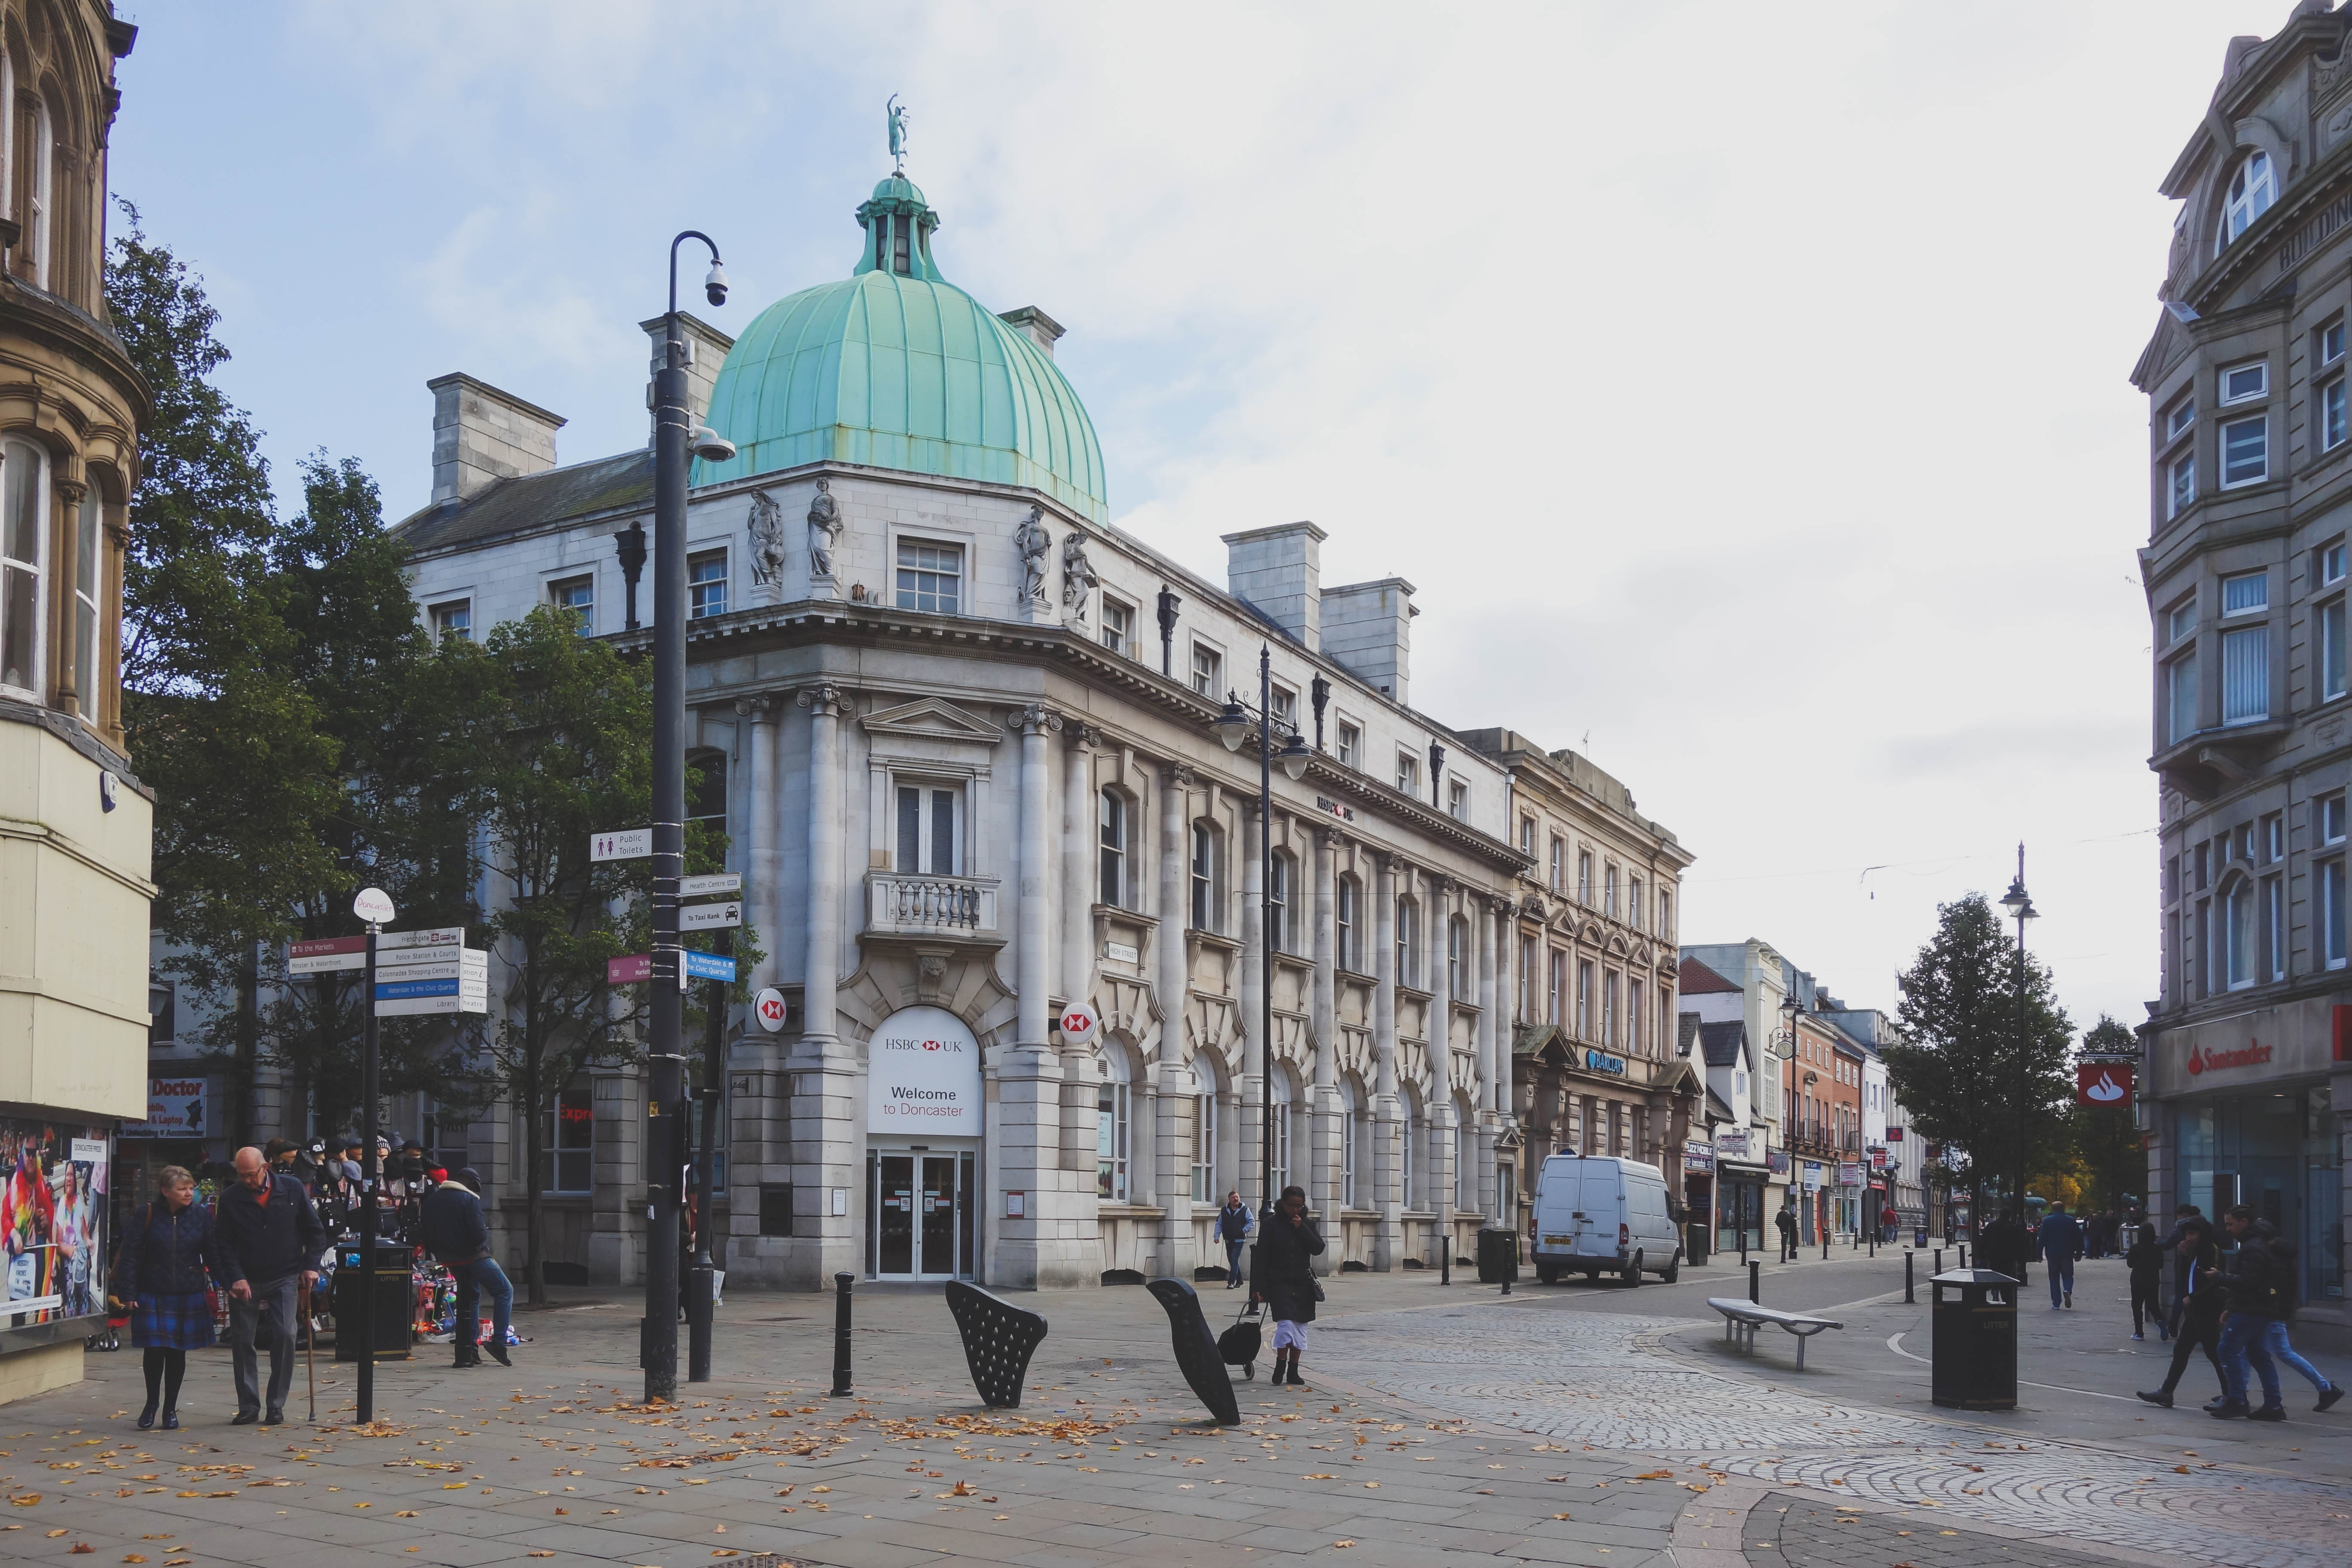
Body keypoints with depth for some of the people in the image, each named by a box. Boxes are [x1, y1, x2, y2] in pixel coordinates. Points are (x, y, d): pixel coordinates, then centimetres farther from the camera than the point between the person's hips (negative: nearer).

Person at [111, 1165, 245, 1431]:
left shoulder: (201, 1215, 2)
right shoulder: (146, 1215, -4)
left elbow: (214, 1255, 4)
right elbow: (130, 1256, -3)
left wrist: (231, 1281, -7)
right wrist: (127, 1294, -9)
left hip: (189, 1296, 2)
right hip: (152, 1296, -2)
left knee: (177, 1353, 6)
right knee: (154, 1350, -2)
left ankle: (171, 1409, 21)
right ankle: (152, 1403, 22)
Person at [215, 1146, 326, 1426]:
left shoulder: (292, 1188, -2)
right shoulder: (230, 1198, -3)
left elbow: (315, 1231, 6)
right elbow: (225, 1244, 0)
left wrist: (310, 1266, -3)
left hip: (284, 1279, -1)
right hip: (245, 1282, 1)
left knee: (285, 1337, -9)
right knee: (241, 1341, 1)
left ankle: (276, 1406, 1)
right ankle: (249, 1407, 13)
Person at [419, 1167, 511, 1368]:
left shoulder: (432, 1199, 8)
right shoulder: (469, 1199, -14)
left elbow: (425, 1231, 11)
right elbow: (478, 1235, -21)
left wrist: (439, 1253, 19)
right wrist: (485, 1228, 1)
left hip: (451, 1260, 7)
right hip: (474, 1256, -7)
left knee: (467, 1300, 20)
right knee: (504, 1291, 3)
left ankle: (467, 1352, 15)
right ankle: (498, 1342, -6)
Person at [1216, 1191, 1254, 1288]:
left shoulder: (1245, 1210, -2)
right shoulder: (1224, 1211, 7)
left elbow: (1252, 1223, 1)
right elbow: (1219, 1224, 9)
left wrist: (1244, 1231, -10)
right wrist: (1217, 1236, -2)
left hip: (1239, 1240, -4)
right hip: (1228, 1240, 4)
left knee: (1234, 1260, -13)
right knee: (1232, 1261, 12)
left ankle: (1231, 1282, -13)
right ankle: (1239, 1280, 27)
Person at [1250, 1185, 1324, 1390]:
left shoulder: (1308, 1224, 6)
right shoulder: (1271, 1224, -4)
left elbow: (1318, 1248, -6)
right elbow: (1260, 1256, -5)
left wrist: (1301, 1228, -15)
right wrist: (1257, 1287, -11)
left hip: (1303, 1284, 4)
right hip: (1279, 1283, -4)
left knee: (1300, 1326, 7)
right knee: (1286, 1323, -16)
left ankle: (1293, 1372, 15)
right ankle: (1280, 1368, -5)